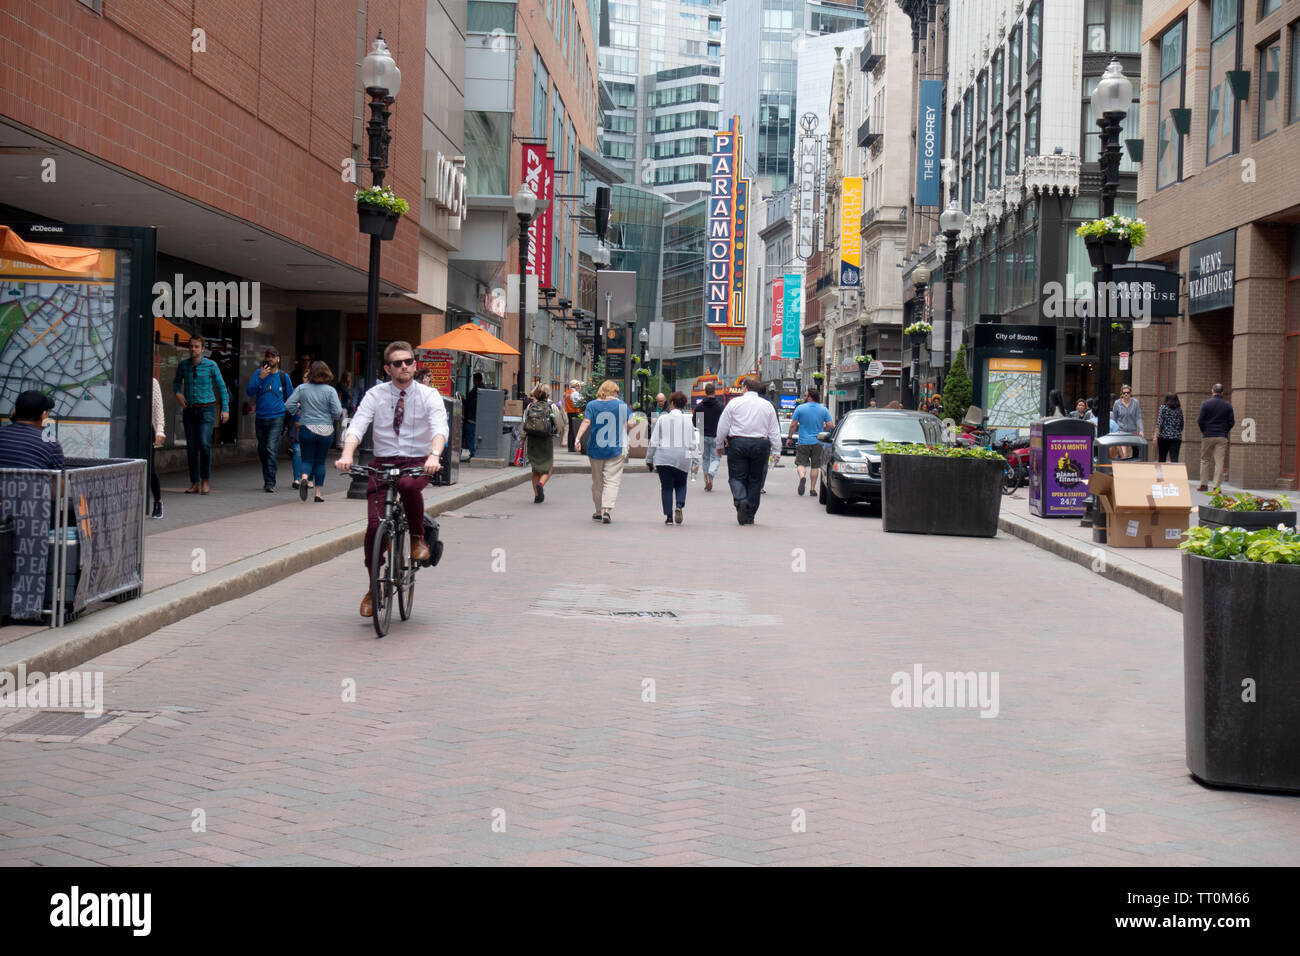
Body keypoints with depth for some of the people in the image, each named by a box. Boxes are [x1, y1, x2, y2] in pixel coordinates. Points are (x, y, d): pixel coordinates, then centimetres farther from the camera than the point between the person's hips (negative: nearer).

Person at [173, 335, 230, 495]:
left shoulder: (211, 365, -4)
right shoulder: (183, 364, 4)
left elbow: (221, 387, 2)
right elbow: (177, 382, 21)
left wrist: (225, 409, -4)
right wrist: (178, 393, -1)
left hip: (206, 409, -3)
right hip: (189, 410, 3)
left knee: (204, 444, -18)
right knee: (191, 447, 2)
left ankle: (206, 480, -6)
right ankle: (195, 483, 9)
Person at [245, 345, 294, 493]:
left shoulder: (283, 376, 4)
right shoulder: (258, 373, 5)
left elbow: (290, 398, 13)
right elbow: (250, 392, -5)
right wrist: (260, 378, -16)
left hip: (277, 418, -3)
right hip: (260, 418, 3)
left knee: (272, 449, -16)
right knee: (262, 451, 11)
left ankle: (270, 482, -17)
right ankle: (267, 478, 27)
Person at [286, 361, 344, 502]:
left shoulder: (302, 388, -2)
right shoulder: (330, 390, -6)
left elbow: (288, 405, -7)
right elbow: (338, 412, -12)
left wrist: (298, 411, 11)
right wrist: (338, 417, 10)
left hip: (306, 428, 0)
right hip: (326, 431, 0)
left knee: (307, 459, 10)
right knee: (320, 461, 11)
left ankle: (304, 478, -22)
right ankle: (318, 493, 11)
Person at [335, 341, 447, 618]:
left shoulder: (429, 396, 0)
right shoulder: (375, 395, 3)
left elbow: (440, 428, -16)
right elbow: (357, 425, -10)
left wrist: (434, 455, -38)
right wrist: (347, 454, -31)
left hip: (418, 463, -1)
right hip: (382, 463, 1)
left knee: (408, 485, -38)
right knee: (374, 525, -12)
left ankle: (418, 538, -11)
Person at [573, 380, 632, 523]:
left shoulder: (592, 405, 1)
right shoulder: (622, 405, -2)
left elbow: (586, 422, -10)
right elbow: (630, 424, -1)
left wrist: (578, 438, -15)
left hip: (596, 448, 2)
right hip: (616, 449, -2)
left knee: (597, 481, 14)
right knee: (612, 480, -3)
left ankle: (598, 511, 23)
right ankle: (607, 509, -19)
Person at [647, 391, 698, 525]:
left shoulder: (662, 419, 0)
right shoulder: (688, 420, 3)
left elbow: (654, 441, 2)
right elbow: (693, 443, 4)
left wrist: (649, 459, 9)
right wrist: (695, 461, 16)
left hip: (664, 458, -1)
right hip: (683, 458, 1)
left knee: (666, 487, 6)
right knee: (681, 484, 17)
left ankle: (669, 516, 1)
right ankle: (679, 506, -10)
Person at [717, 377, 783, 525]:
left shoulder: (735, 402, 1)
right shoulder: (767, 405, 7)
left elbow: (723, 426, 2)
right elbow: (774, 431, 8)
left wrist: (721, 442, 15)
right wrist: (777, 450, 12)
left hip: (737, 443, -2)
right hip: (760, 444, 2)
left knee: (737, 476, 3)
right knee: (755, 479, 8)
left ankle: (741, 500, -26)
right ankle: (750, 516, 10)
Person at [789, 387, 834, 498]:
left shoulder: (800, 408, -6)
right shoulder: (823, 409, 1)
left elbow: (793, 425, -5)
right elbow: (831, 425, -2)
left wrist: (790, 437, 7)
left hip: (803, 442, -2)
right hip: (818, 442, 2)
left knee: (801, 463, 4)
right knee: (815, 466, 10)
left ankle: (802, 476, -27)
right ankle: (813, 489, 11)